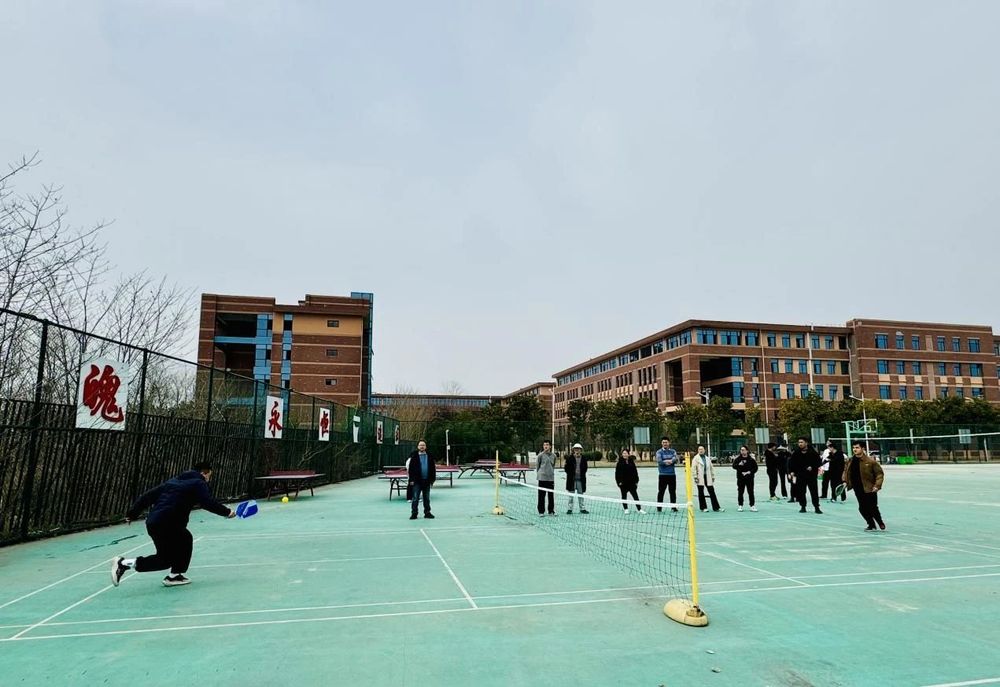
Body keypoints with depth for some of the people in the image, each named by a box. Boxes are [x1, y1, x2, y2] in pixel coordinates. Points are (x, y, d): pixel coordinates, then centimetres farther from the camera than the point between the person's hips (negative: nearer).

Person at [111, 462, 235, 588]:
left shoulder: (173, 481, 23)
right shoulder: (198, 484, 0)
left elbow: (148, 496, 20)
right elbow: (209, 503, -13)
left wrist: (132, 514, 23)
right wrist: (227, 512, -2)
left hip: (153, 521, 9)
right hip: (165, 525, -9)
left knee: (185, 540, 22)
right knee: (165, 560, 4)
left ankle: (174, 576, 22)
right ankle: (124, 563, -1)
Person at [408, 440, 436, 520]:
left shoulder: (429, 457, 5)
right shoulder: (414, 456, -2)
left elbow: (433, 468, 7)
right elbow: (410, 469, -3)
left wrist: (432, 479, 3)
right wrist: (411, 479, -9)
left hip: (426, 481, 3)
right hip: (417, 481, -2)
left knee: (427, 498, 11)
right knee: (415, 498, 0)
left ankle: (427, 512, 19)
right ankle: (414, 513, 6)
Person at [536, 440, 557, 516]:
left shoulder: (553, 456, 7)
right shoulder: (541, 455, -4)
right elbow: (537, 465, 3)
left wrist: (551, 472, 12)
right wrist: (538, 473, 4)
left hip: (551, 478, 4)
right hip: (542, 478, -3)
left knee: (551, 495, 7)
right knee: (541, 495, 1)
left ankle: (551, 511, 16)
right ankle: (541, 511, 8)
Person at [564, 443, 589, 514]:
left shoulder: (584, 458, 3)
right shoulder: (570, 458, -5)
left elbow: (585, 468, 8)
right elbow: (566, 468, -4)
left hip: (581, 479, 3)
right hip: (572, 479, -3)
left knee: (580, 495, 13)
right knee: (571, 495, 5)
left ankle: (582, 508, 22)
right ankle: (569, 509, 12)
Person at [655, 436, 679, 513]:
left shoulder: (673, 451, 10)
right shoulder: (659, 452, 1)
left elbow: (675, 459, -7)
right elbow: (659, 461, -14)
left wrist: (666, 461, -19)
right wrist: (670, 461, -10)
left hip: (672, 474, 3)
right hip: (663, 475, -3)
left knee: (673, 492, 7)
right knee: (661, 492, -2)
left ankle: (673, 507, 16)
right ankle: (659, 507, 2)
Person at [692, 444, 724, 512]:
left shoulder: (708, 458, 13)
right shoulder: (696, 458, -1)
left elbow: (711, 468, 17)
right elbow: (694, 468, -7)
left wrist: (713, 476, 13)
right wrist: (695, 477, -13)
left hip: (708, 478, 4)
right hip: (700, 478, -4)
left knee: (712, 492, 3)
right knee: (701, 493, 3)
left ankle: (716, 507, 7)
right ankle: (703, 508, 11)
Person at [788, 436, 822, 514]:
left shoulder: (813, 452, -3)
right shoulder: (796, 453, 3)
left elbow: (818, 462, 1)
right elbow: (791, 462, 8)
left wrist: (813, 467, -13)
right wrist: (791, 471, -1)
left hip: (811, 475, -2)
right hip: (800, 475, 2)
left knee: (814, 491, 1)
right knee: (800, 492, 3)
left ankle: (816, 507, 10)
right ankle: (803, 507, 14)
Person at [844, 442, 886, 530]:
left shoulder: (870, 461, -12)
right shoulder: (850, 461, 3)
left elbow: (880, 473, -7)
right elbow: (845, 471, 18)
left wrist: (877, 485, -15)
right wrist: (845, 481, 6)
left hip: (869, 489, -4)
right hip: (858, 491, 4)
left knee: (873, 508, 3)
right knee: (862, 509, 4)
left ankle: (880, 522, 32)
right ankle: (871, 525, 24)